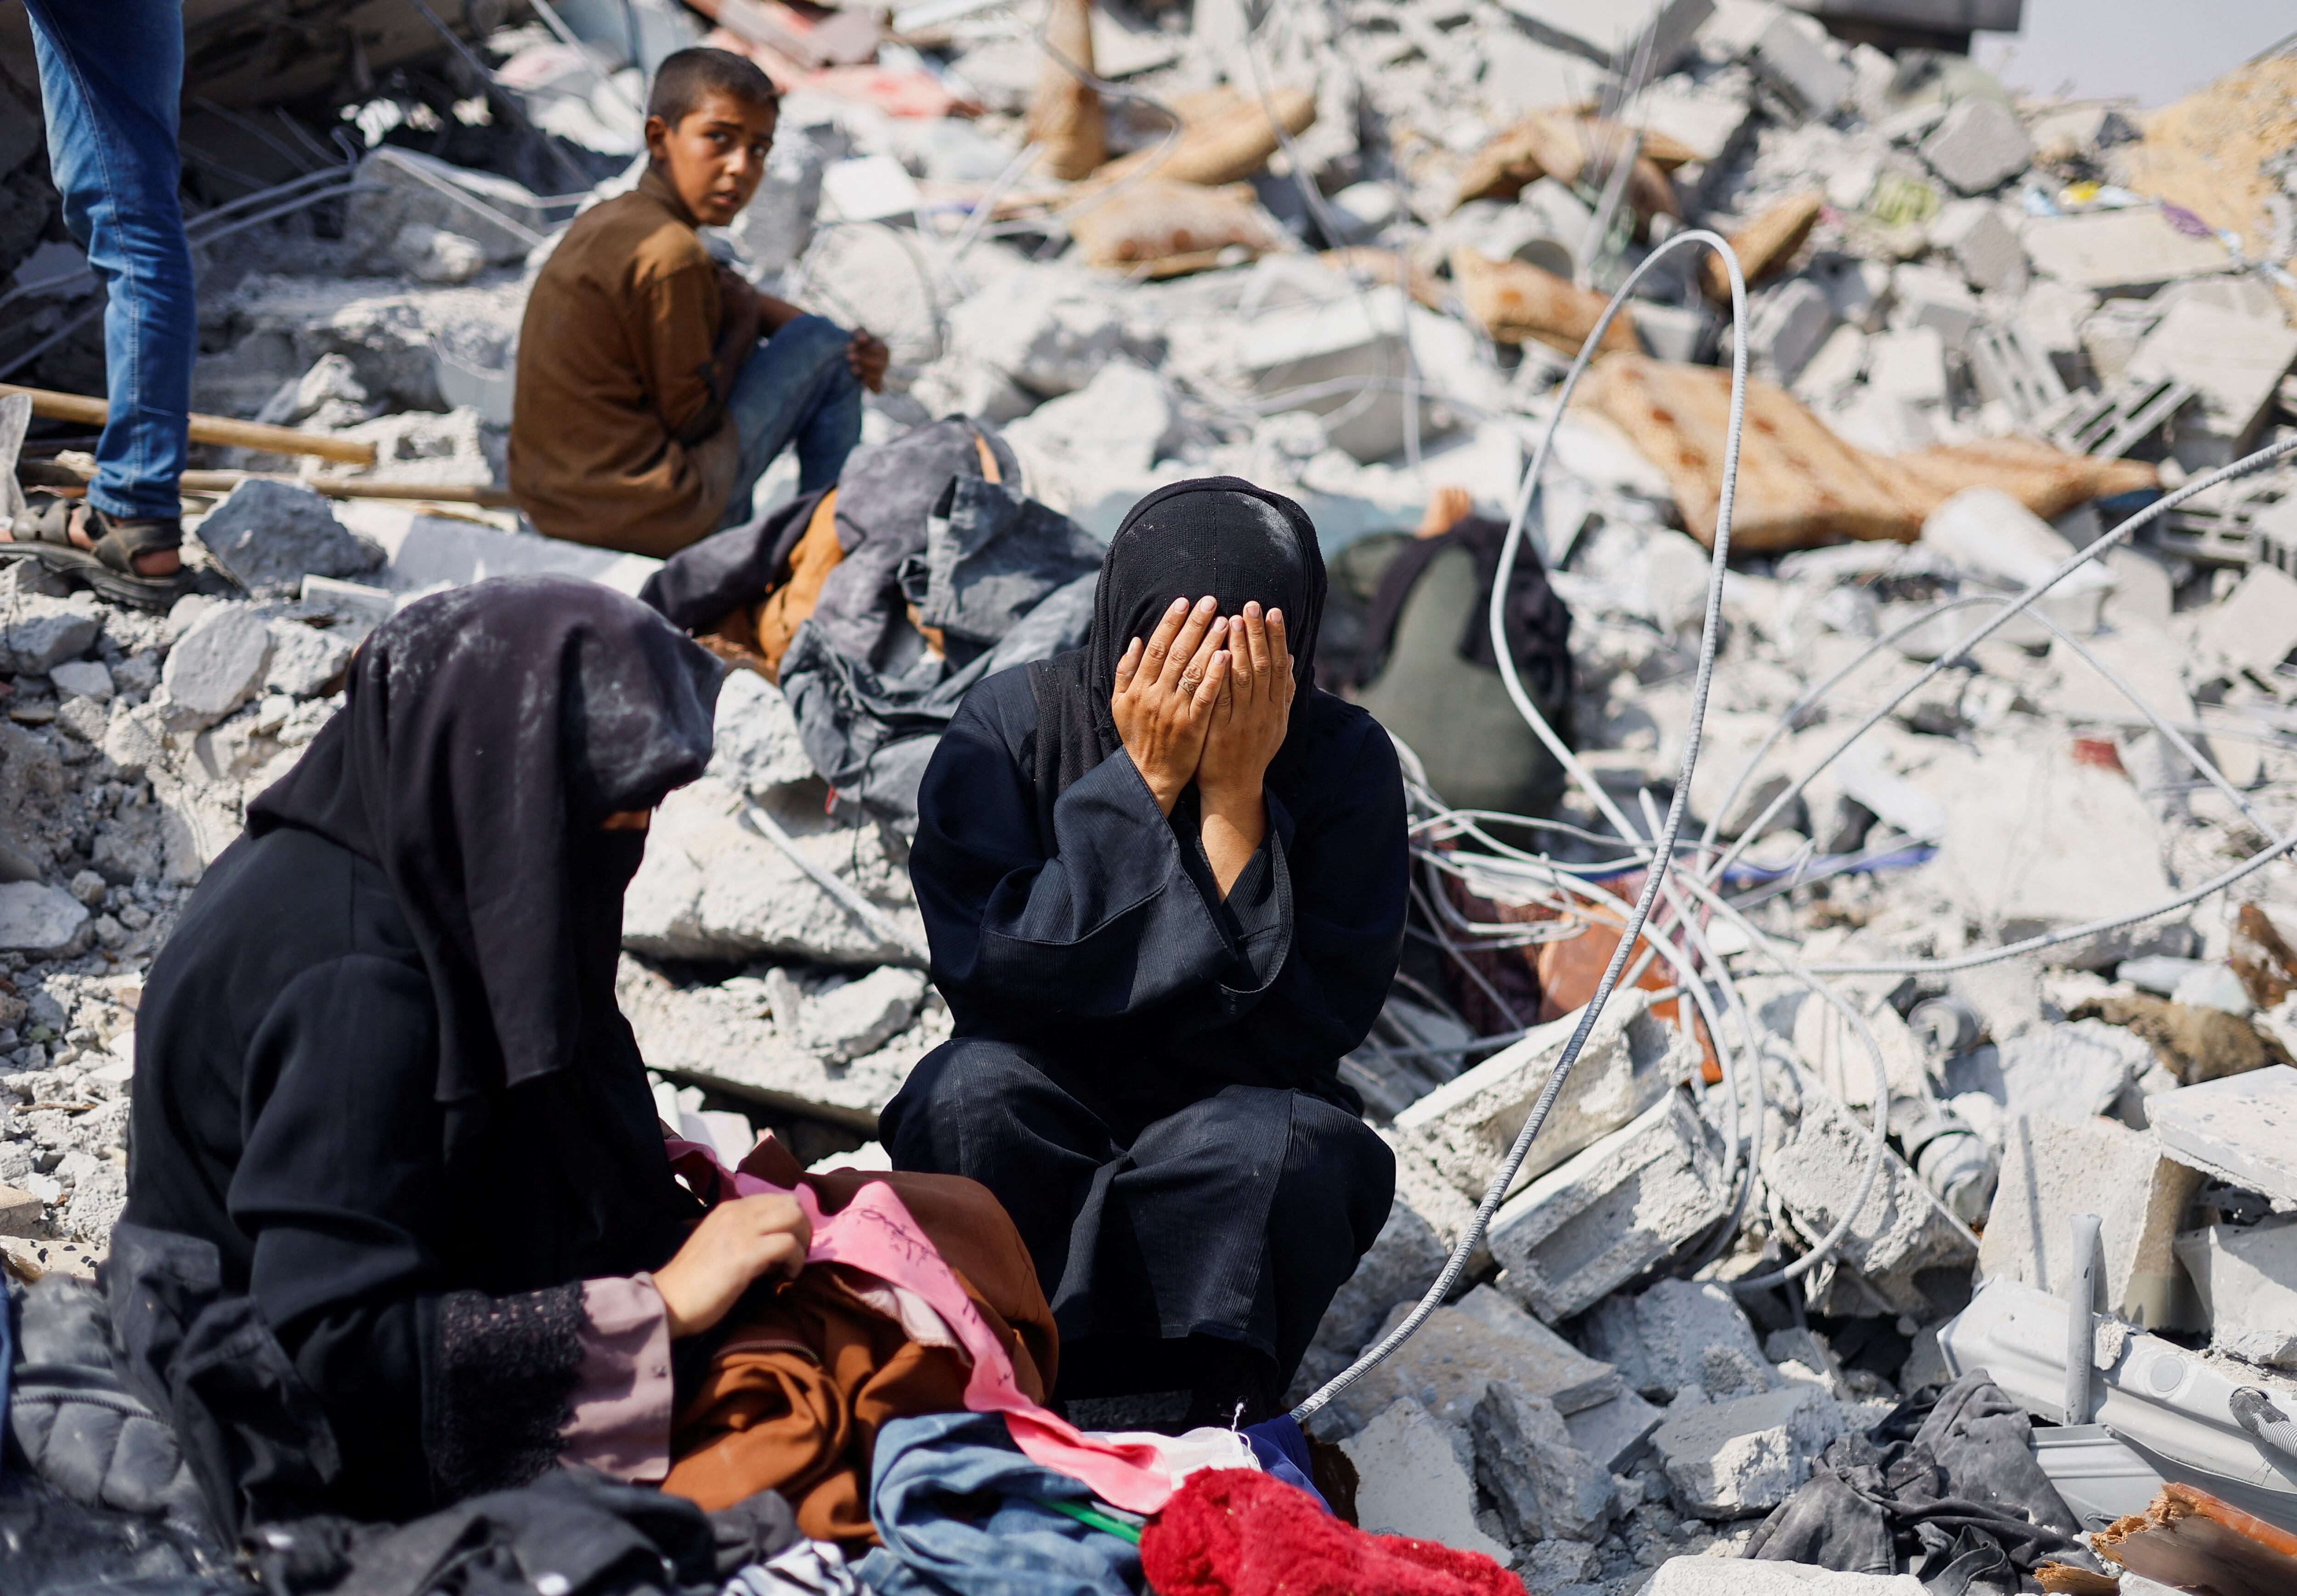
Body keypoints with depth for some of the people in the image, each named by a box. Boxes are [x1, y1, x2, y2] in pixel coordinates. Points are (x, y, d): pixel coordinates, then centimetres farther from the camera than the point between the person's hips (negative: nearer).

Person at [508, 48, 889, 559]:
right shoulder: (668, 253, -21)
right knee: (823, 346, 3)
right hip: (645, 517, -9)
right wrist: (743, 325, 1)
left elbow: (721, 292, 20)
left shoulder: (607, 220, 10)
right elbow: (691, 420, -16)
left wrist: (854, 347, 7)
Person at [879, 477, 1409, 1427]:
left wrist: (1234, 801, -26)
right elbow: (988, 978, -21)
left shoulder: (1346, 761, -11)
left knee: (1278, 1143, -34)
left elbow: (1300, 1028, -19)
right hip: (1041, 1134, 0)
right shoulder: (1008, 727, -11)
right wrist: (1143, 782, -24)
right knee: (973, 1090, -32)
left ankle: (1233, 1421, -12)